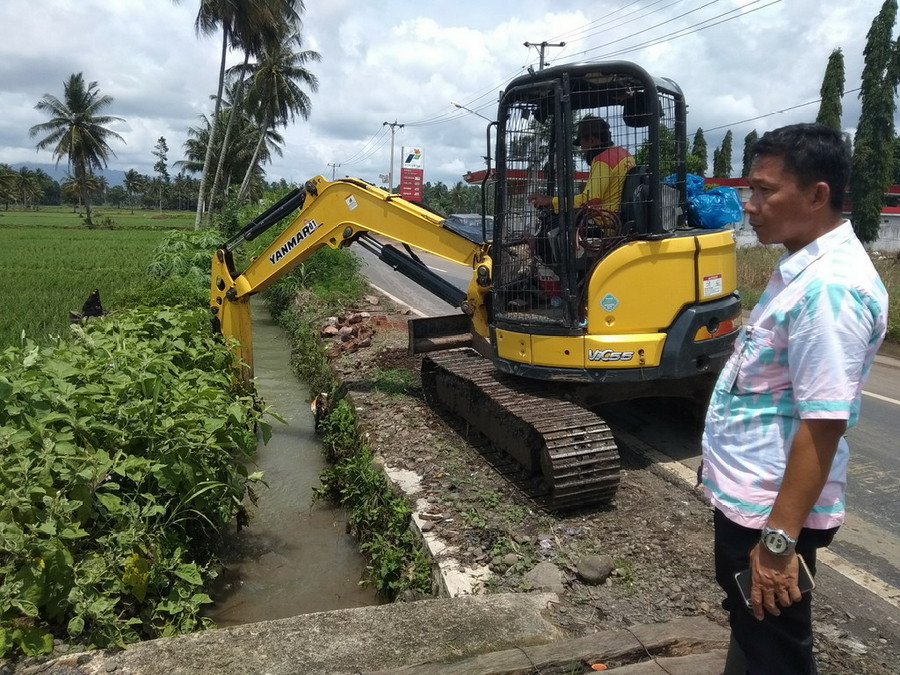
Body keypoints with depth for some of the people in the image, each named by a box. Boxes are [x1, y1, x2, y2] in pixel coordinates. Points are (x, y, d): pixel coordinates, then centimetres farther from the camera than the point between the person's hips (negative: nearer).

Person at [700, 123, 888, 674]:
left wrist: (779, 539, -25)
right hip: (746, 495, 9)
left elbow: (823, 423, -28)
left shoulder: (829, 287, -24)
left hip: (771, 510, -9)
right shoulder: (804, 269, 8)